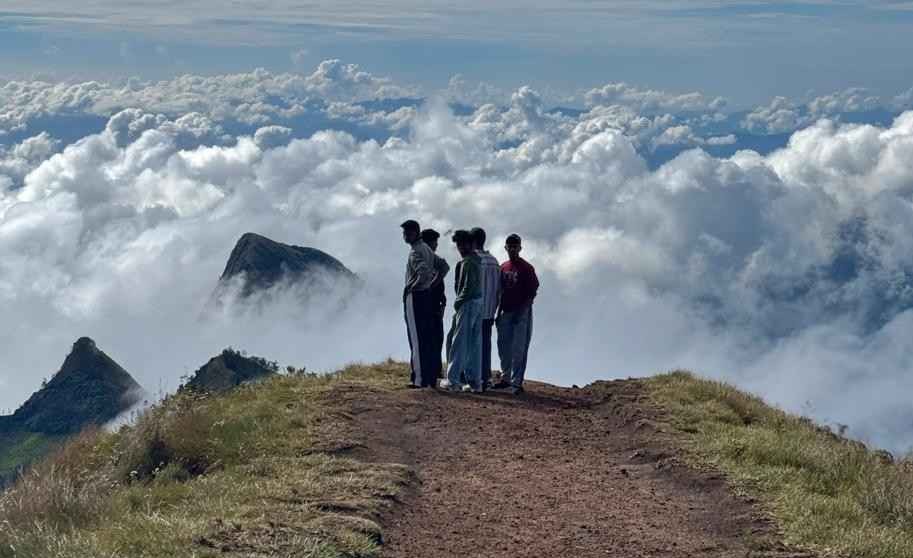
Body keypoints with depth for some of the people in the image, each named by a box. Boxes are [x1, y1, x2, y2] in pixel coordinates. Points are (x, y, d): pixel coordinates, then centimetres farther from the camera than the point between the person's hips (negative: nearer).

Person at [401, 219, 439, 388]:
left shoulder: (415, 252, -16)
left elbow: (423, 273, -29)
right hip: (427, 296, 9)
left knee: (417, 339, -6)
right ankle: (431, 377, 15)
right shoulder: (427, 249, 13)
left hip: (414, 298, -9)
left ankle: (420, 379, -5)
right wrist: (429, 285, 14)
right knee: (429, 339, 11)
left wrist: (410, 287, -16)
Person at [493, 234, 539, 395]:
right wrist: (498, 313, 12)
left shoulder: (526, 268, -6)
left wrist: (521, 310, -17)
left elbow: (532, 293, -9)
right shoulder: (503, 268, 12)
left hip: (522, 314, -6)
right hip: (506, 313, 6)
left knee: (519, 350, -6)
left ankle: (517, 382, -5)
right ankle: (505, 378, 21)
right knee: (503, 347, 9)